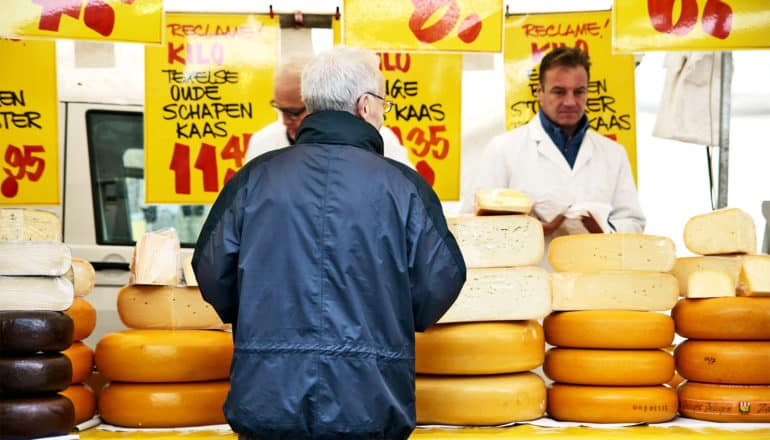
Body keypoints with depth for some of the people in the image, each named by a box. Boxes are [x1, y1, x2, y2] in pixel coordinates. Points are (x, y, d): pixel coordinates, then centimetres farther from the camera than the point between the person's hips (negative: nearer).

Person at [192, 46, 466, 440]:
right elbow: (441, 280, -1)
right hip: (370, 405, -1)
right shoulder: (402, 185, -3)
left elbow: (212, 272, 4)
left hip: (265, 400, 2)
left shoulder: (254, 177, 1)